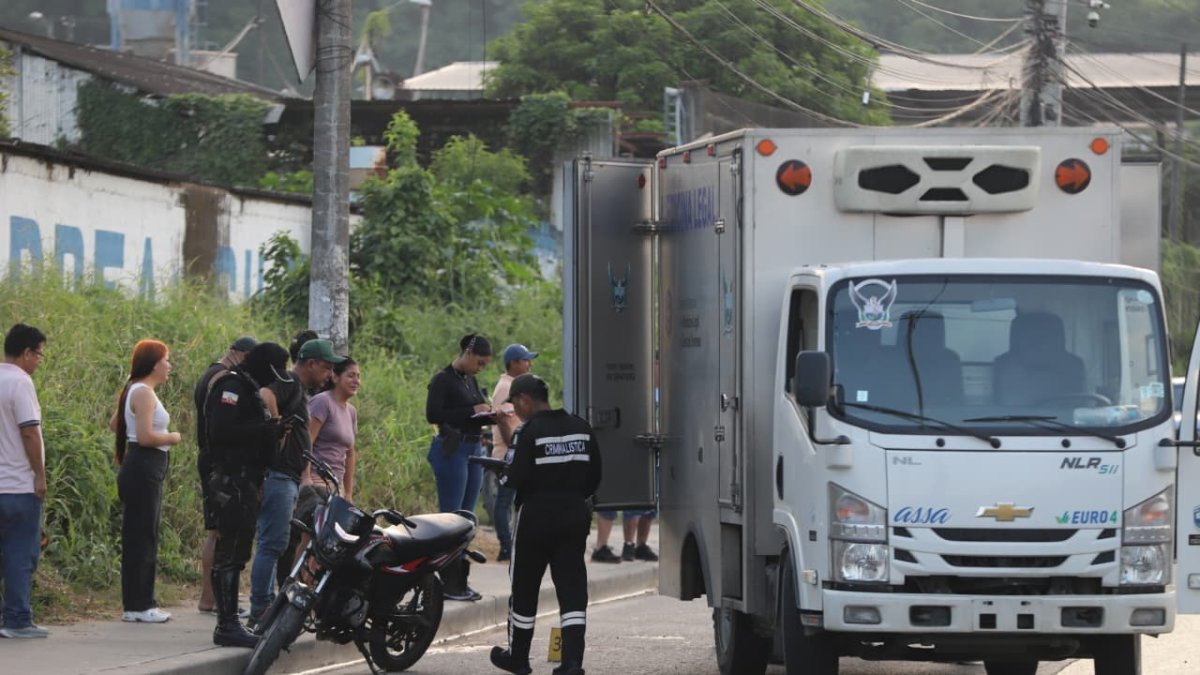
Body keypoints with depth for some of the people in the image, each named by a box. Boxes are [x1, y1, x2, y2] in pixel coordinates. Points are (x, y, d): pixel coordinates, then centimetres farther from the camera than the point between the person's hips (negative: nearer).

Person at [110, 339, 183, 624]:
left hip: (145, 472, 11)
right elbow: (145, 436, -24)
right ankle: (137, 606, -6)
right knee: (140, 539, -8)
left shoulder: (136, 391, 16)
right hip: (143, 470, -11)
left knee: (145, 539, 13)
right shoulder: (143, 393, -15)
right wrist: (172, 438, -8)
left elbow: (115, 424, 27)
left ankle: (140, 603, 16)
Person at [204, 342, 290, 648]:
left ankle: (229, 623, 18)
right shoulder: (232, 387, -11)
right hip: (232, 482, -11)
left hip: (246, 483, 11)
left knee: (236, 554, 13)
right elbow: (221, 433, -23)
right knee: (229, 552, -10)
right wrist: (265, 429, -22)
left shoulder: (249, 390, 21)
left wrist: (276, 431, 8)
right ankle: (227, 625, -11)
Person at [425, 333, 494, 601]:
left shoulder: (470, 381, 16)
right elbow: (433, 414, -18)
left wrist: (487, 415, 1)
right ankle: (448, 583, -5)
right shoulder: (443, 380, -9)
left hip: (473, 450, 9)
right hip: (451, 451, -9)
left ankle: (460, 581, 14)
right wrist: (471, 411, -18)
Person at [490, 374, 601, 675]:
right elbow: (594, 476, 10)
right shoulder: (580, 428, 6)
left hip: (536, 518, -5)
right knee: (572, 589, 3)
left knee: (524, 589, 10)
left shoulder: (530, 431, -13)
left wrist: (503, 476, 4)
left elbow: (518, 478, -17)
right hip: (574, 517, 5)